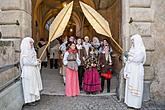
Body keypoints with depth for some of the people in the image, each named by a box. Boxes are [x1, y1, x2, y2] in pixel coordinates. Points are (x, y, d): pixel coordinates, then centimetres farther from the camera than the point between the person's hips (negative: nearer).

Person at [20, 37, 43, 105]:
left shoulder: (32, 50, 12)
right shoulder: (25, 52, -15)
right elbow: (25, 62, -23)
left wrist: (37, 61, 2)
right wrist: (35, 63, -14)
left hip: (34, 70, 9)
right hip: (28, 71, -9)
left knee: (34, 84, 14)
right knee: (29, 85, 0)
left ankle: (34, 98, 26)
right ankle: (29, 100, 10)